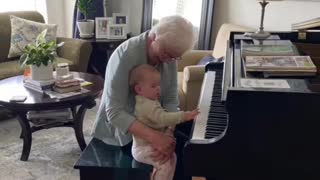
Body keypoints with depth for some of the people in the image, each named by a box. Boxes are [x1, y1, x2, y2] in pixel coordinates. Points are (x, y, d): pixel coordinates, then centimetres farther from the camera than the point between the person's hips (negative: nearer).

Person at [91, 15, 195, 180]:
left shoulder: (169, 54, -9)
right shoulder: (126, 55, -29)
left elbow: (171, 99, -10)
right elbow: (114, 112, -33)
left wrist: (168, 134, -28)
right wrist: (154, 137, -43)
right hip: (123, 127, -6)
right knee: (178, 154, -18)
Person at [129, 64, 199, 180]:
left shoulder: (149, 102, 10)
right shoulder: (147, 105, -25)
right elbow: (163, 118, -38)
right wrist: (184, 116, -42)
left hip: (149, 144, 10)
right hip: (144, 149, -10)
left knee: (171, 156, 17)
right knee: (167, 162, -20)